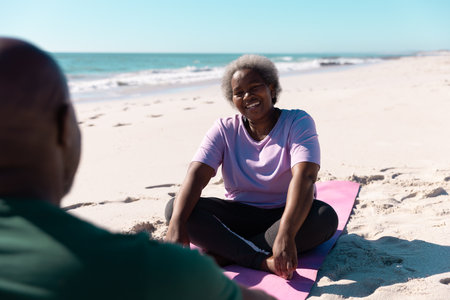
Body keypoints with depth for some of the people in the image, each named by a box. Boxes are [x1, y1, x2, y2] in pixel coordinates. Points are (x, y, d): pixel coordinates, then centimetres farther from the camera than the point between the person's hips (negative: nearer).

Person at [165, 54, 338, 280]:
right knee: (175, 208, -19)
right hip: (238, 216, 2)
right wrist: (176, 225, -34)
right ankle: (263, 262, -30)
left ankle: (220, 253, -27)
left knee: (325, 217, -33)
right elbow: (196, 174, -16)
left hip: (286, 215, -1)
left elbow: (304, 177, -26)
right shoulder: (224, 130, -1)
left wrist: (285, 235, -42)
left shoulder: (297, 122, -9)